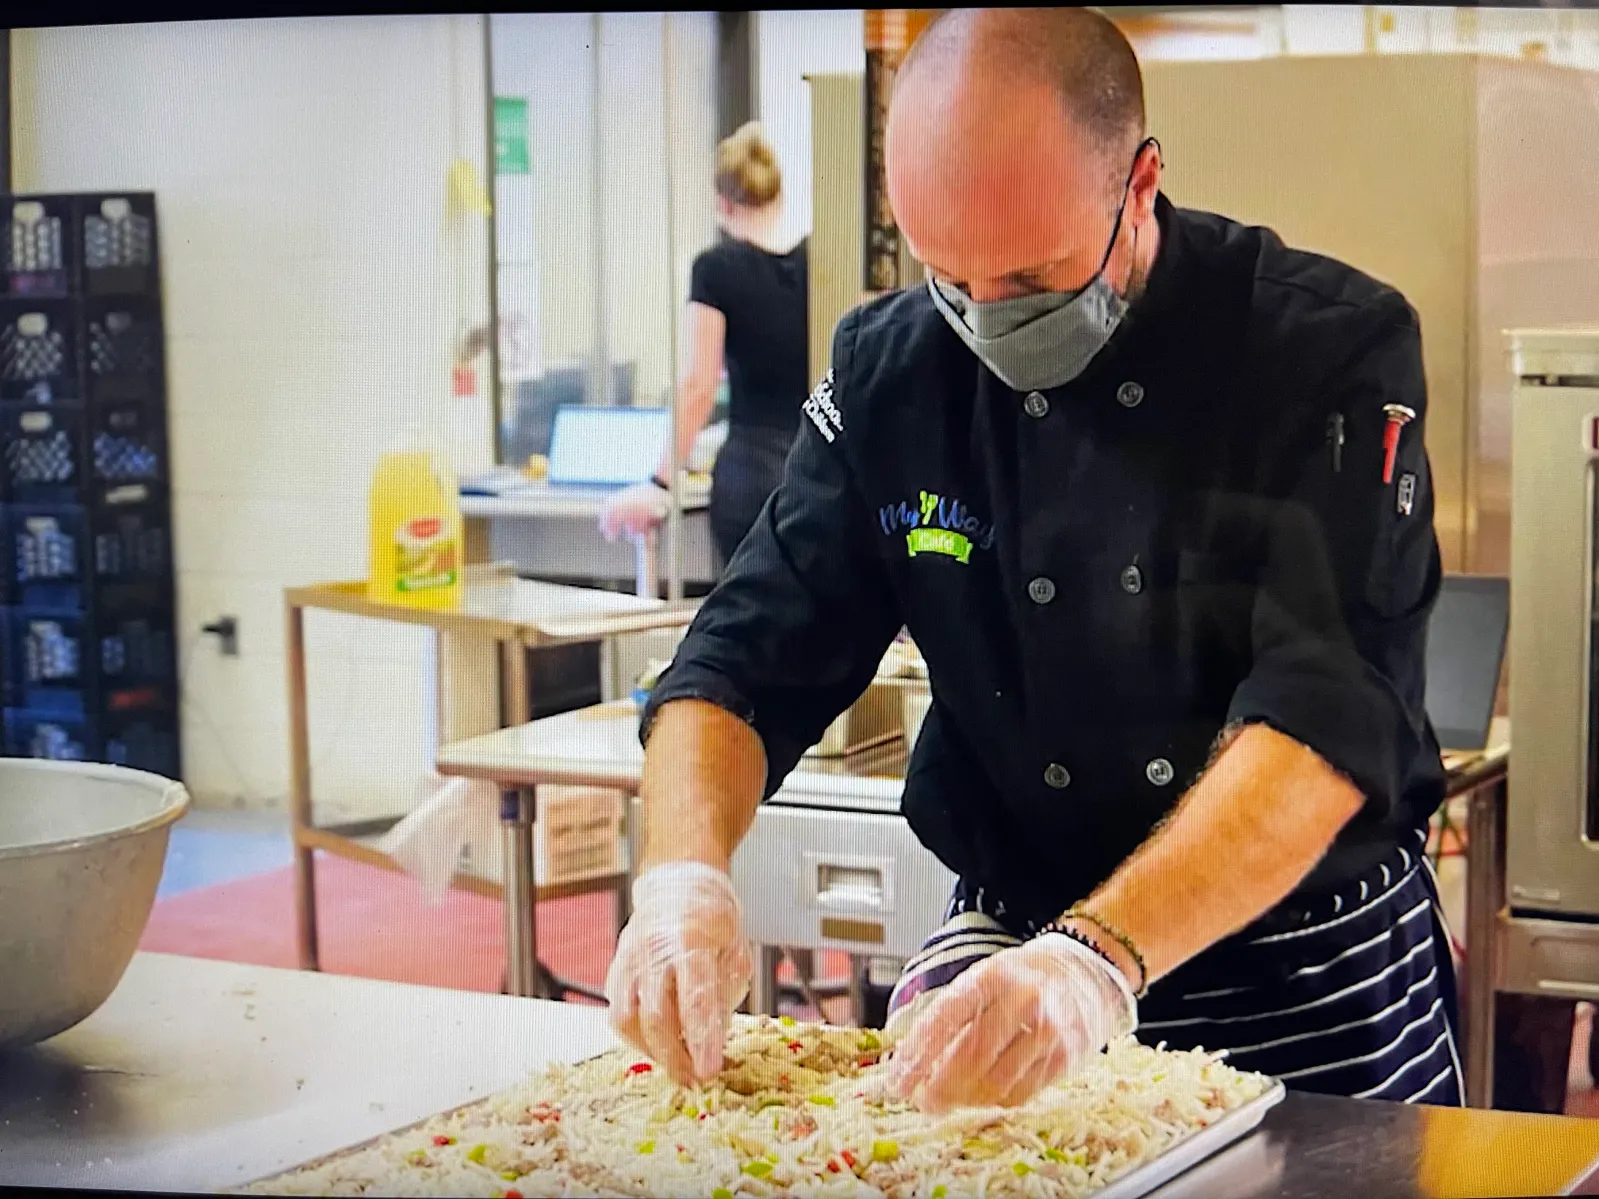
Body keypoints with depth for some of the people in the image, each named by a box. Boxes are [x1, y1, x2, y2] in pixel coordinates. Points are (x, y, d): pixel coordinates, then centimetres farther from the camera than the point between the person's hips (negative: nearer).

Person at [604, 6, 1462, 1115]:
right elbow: (746, 662, -5)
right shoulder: (890, 372, -5)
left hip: (1318, 984, -2)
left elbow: (1328, 723, -28)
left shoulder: (1330, 350, -18)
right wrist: (685, 869, -27)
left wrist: (1102, 959, -42)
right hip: (1003, 935, 3)